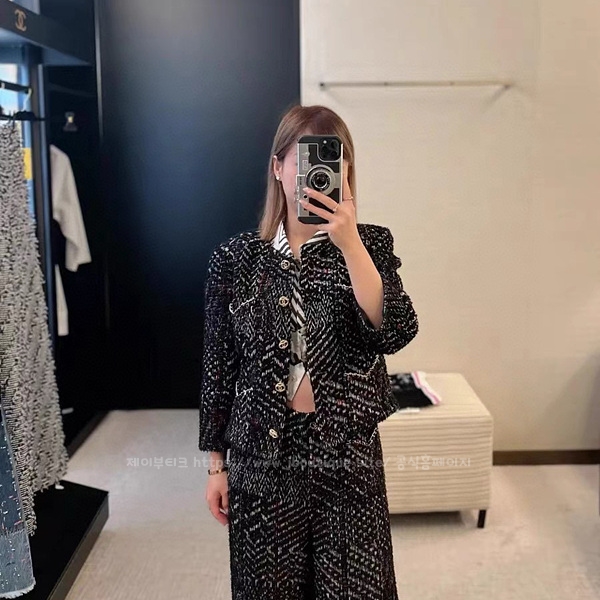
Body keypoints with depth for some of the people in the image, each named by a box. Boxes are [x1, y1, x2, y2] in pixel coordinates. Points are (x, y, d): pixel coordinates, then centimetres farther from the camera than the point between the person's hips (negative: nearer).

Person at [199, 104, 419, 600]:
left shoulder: (370, 243, -1)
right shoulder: (236, 258, -2)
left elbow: (395, 333, -18)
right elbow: (219, 366, 3)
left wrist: (349, 244, -26)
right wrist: (216, 464, 5)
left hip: (348, 453, 0)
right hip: (262, 456, 1)